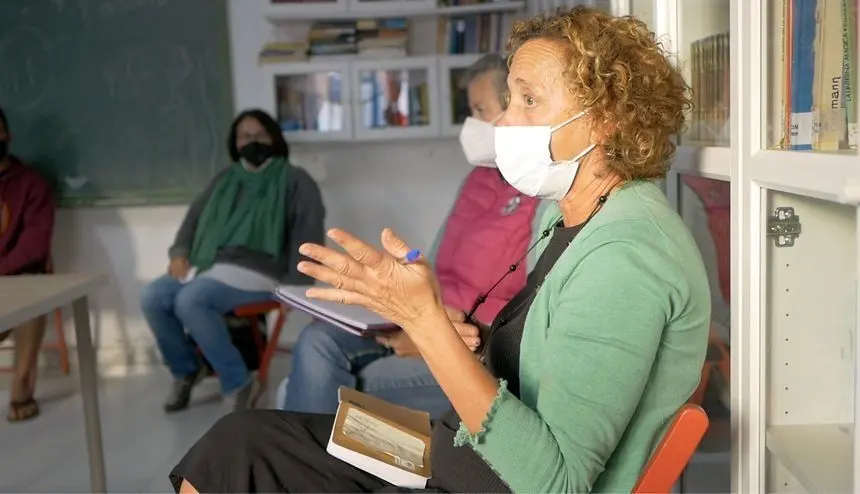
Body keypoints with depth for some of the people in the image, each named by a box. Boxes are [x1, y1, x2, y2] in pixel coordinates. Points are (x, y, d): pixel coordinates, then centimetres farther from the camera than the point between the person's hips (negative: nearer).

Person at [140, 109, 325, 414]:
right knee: (152, 298, -17)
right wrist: (180, 253, 5)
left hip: (255, 273, -6)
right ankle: (186, 369, 7)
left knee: (190, 301, -31)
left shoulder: (293, 180, 4)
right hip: (206, 266, 6)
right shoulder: (226, 179, 22)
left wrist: (294, 287, -17)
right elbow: (194, 217, 26)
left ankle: (238, 384, -18)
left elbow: (309, 234, -6)